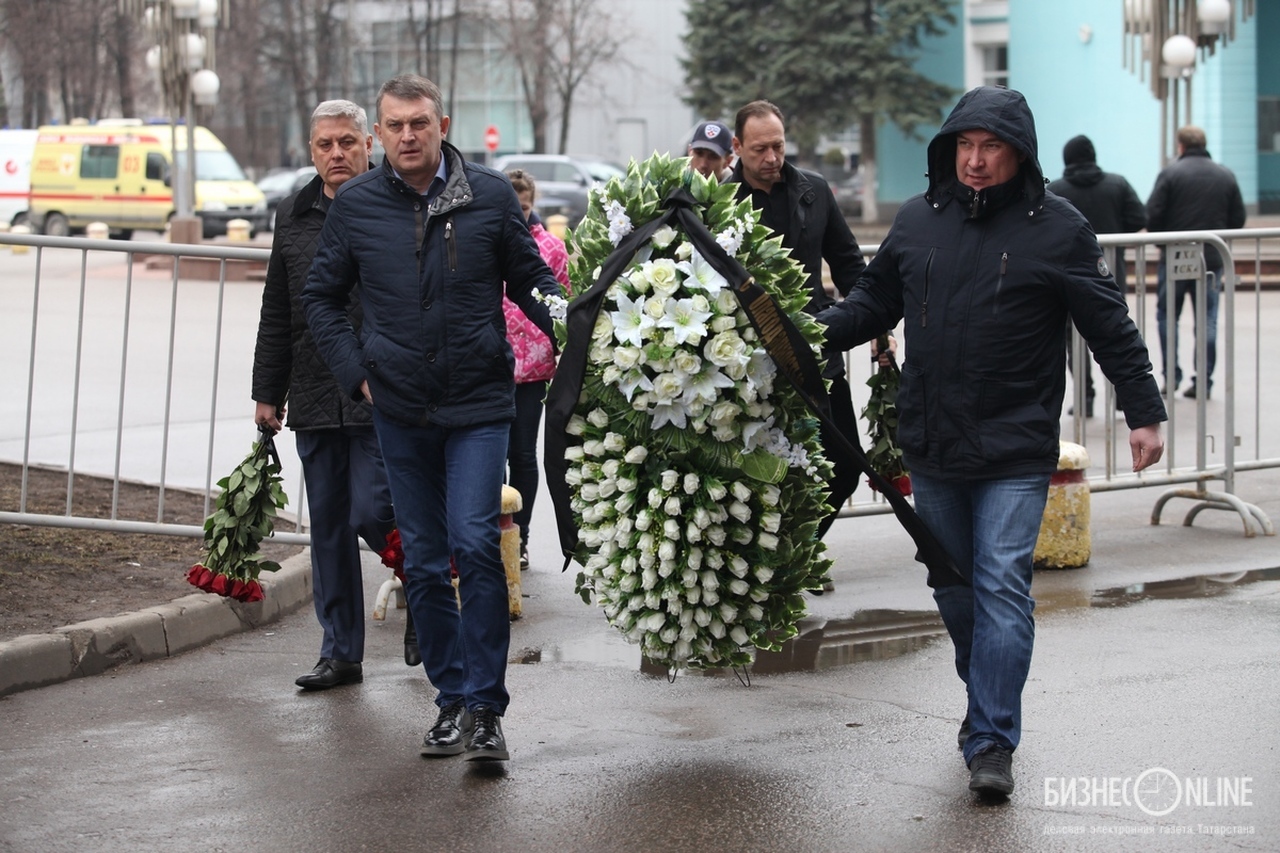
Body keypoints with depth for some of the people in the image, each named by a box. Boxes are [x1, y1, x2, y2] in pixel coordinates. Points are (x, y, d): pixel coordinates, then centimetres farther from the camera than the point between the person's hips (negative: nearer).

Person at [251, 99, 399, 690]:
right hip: (314, 398, 5)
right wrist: (268, 392, 14)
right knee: (328, 526, 8)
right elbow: (277, 314, 17)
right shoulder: (294, 216, 13)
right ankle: (340, 652, 16)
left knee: (372, 513, -10)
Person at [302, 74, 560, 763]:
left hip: (480, 405, -3)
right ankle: (452, 699, 18)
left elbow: (531, 281, 8)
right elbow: (320, 296, 15)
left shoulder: (490, 196, 0)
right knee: (423, 564, 7)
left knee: (475, 545, -14)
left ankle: (484, 706, -10)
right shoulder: (355, 205, 4)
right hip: (400, 411, 3)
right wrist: (355, 371, 3)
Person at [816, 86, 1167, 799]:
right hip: (932, 447, 5)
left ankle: (993, 741, -8)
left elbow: (1112, 329, 0)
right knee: (953, 587, 13)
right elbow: (874, 302, 18)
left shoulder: (1058, 229, -4)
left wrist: (1145, 412, -3)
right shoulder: (918, 221, 7)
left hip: (1016, 452, -4)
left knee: (1002, 588, -10)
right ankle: (986, 698, 33)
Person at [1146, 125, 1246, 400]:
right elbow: (1238, 220, 5)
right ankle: (1204, 382, 5)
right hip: (1212, 258, 3)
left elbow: (1151, 216, -12)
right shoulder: (1226, 176, 4)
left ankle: (1171, 376, 7)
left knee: (1168, 316, 11)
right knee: (1207, 320, 7)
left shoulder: (1170, 173, -8)